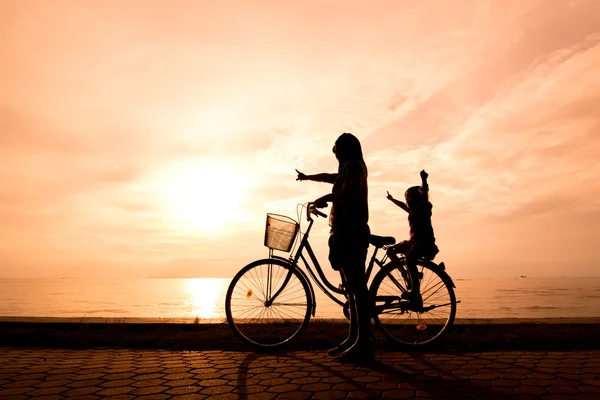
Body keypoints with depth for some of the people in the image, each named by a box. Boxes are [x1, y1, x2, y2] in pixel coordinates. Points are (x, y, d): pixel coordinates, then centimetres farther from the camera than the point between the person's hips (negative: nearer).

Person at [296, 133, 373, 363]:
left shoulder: (353, 164, -2)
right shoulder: (347, 169, 28)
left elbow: (353, 191, -21)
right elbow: (329, 177, 47)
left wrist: (327, 198, -18)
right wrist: (307, 177, 61)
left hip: (351, 233, -10)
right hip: (347, 233, 10)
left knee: (356, 286, -15)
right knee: (352, 288, 7)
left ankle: (363, 344, -16)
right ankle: (353, 338, 11)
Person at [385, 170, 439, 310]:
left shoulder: (423, 207, 1)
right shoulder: (413, 210, 24)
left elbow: (424, 192, -17)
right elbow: (403, 205, 43)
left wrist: (423, 179, -31)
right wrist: (392, 199, 58)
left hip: (425, 242, -10)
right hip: (414, 241, 10)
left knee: (409, 258, -34)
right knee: (391, 250, 10)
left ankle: (416, 293, -37)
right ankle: (407, 277, 7)